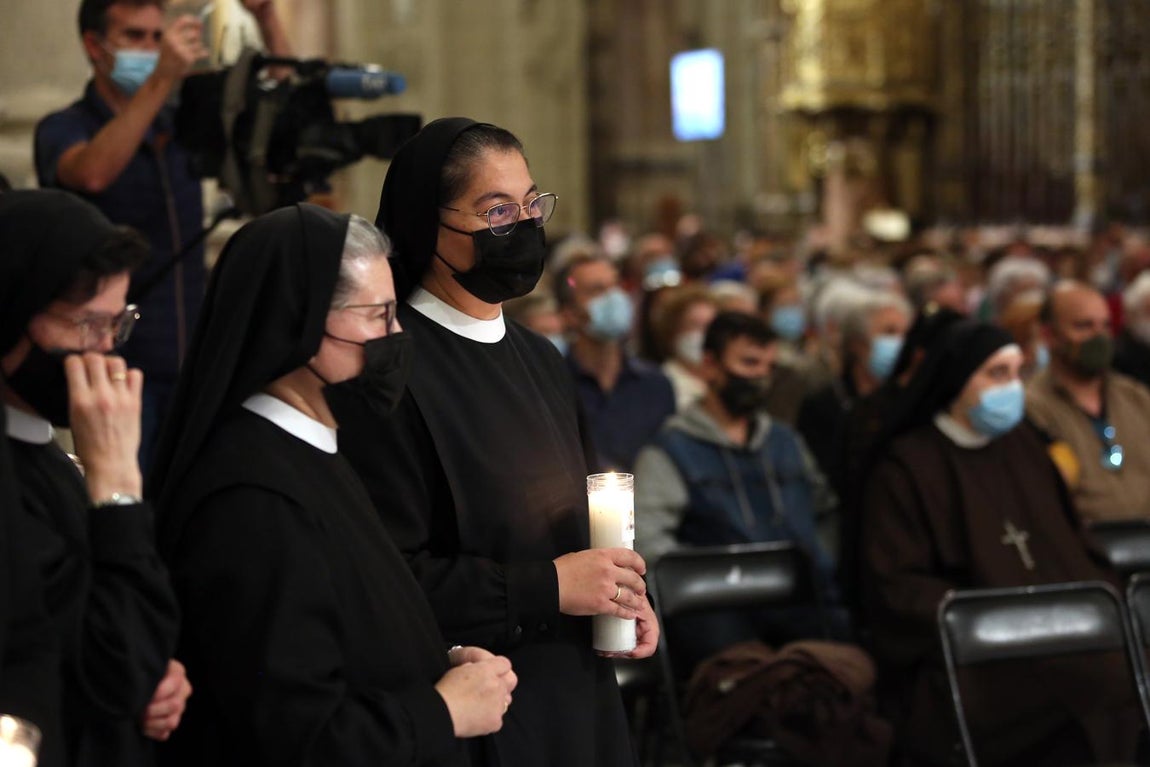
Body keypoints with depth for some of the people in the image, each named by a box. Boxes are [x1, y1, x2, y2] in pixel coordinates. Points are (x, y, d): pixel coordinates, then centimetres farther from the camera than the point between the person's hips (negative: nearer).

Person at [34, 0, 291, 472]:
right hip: (114, 363, -5)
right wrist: (161, 80, -34)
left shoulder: (182, 124, 12)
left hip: (190, 362, 5)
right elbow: (93, 173, -27)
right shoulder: (64, 129, -4)